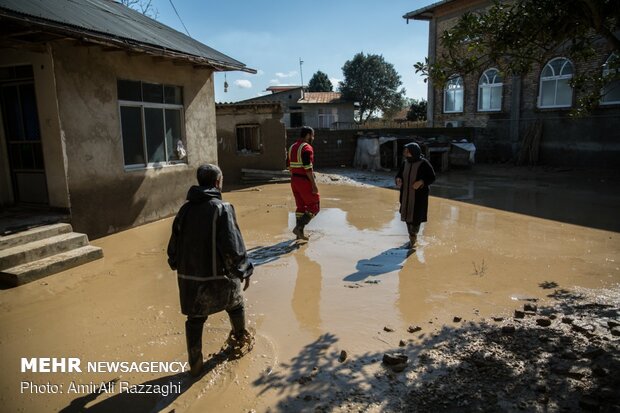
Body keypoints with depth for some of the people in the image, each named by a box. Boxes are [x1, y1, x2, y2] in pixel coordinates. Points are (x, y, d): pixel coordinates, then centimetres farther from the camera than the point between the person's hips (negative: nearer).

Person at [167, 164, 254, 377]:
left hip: (189, 277, 4)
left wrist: (180, 267, 25)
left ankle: (195, 363, 26)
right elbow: (233, 247, -19)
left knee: (194, 320, 19)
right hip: (218, 276, -3)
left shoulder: (185, 209, 3)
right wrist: (244, 271, -7)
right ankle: (241, 337, 48)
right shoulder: (222, 208, -15)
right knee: (235, 305, 25)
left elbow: (174, 246, 10)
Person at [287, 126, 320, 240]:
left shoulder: (292, 147, 13)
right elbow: (308, 168, -22)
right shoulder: (307, 148, -14)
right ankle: (298, 227, -5)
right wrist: (314, 184, -20)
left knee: (300, 206, 16)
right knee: (314, 206, 2)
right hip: (305, 181, -9)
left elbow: (289, 165, 15)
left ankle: (300, 233, 19)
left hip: (294, 180, 9)